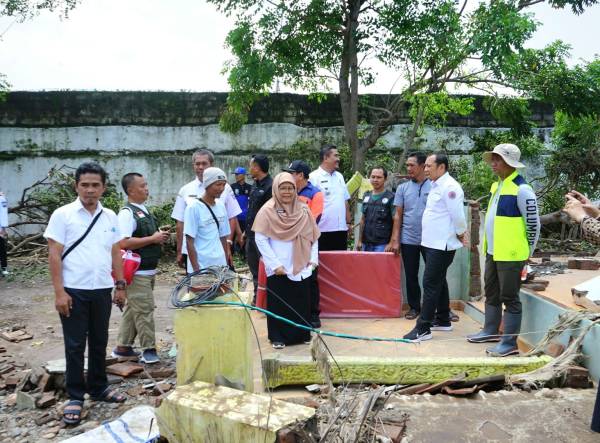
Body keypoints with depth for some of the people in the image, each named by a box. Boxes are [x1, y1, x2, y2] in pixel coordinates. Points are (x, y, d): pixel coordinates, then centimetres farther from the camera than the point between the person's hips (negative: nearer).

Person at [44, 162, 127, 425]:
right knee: (75, 346, 4)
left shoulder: (110, 217, 7)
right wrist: (59, 292, -13)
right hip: (74, 291, -4)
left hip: (102, 290, 4)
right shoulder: (63, 215, -6)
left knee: (99, 342, 14)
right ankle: (75, 396, 16)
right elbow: (54, 255, -8)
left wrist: (120, 286, 7)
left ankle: (98, 388, 29)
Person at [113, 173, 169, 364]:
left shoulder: (143, 210, 15)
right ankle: (148, 349, 6)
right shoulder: (127, 213, -16)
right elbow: (123, 243, -26)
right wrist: (152, 239, -20)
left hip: (148, 271, 10)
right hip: (137, 272, -10)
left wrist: (159, 236, 8)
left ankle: (122, 347, 28)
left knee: (133, 309, 17)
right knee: (144, 309, -4)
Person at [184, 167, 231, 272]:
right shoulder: (194, 208, -10)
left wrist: (226, 264, 14)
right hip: (201, 267, -6)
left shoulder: (221, 206, 9)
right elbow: (189, 242, -10)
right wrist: (196, 269, -13)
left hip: (220, 266, 6)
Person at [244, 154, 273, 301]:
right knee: (253, 266, 17)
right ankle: (257, 298, 29)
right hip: (252, 234, 10)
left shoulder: (270, 186, -15)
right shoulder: (255, 186, 13)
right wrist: (246, 231, 19)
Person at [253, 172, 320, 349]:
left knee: (301, 302, 11)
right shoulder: (267, 210, -8)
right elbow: (260, 239, -10)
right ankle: (277, 337, 21)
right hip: (278, 268, -3)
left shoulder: (303, 209, 3)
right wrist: (275, 264, -13)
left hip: (301, 266, 3)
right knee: (278, 303, 6)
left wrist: (313, 258, 1)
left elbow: (313, 236, 9)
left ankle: (301, 334, 27)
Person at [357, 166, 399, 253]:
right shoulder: (366, 196, 12)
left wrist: (393, 242, -16)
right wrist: (360, 240, 14)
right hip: (366, 243, 5)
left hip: (382, 245, -5)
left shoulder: (391, 197, -5)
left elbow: (396, 220, -9)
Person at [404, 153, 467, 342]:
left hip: (442, 245, -10)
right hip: (432, 243, 10)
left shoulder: (449, 186, -17)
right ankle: (443, 320, 31)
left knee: (430, 284, -8)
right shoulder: (436, 185, 14)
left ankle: (423, 328, -3)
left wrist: (460, 234, -6)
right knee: (438, 282, 18)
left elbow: (458, 215, -18)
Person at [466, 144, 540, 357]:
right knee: (491, 294, 19)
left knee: (509, 298, -1)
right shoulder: (496, 186, 12)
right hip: (493, 252, 9)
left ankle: (510, 343, 8)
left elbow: (534, 224, -13)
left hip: (510, 254, -9)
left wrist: (527, 253, -6)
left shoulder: (522, 189, -15)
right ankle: (490, 331, 34)